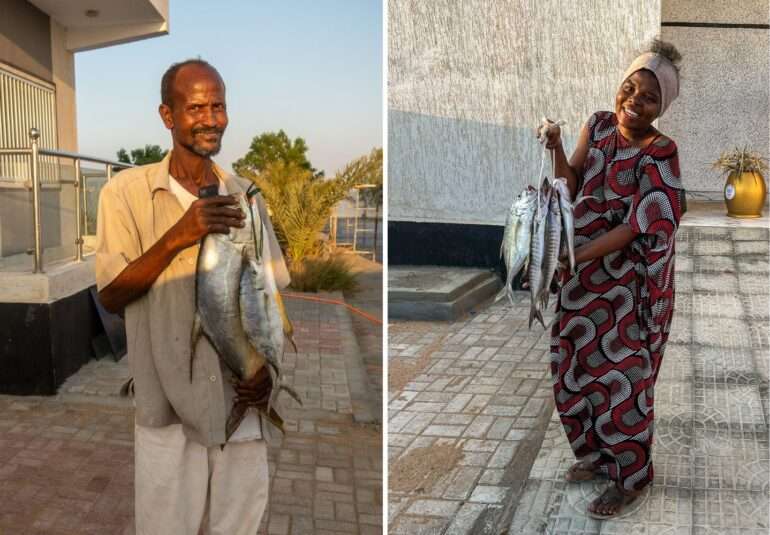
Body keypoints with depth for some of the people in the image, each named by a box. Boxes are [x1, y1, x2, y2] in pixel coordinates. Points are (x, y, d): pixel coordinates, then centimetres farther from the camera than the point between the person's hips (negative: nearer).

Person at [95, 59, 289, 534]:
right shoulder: (127, 191, -3)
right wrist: (177, 237, -20)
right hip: (170, 404, -3)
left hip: (243, 402, 3)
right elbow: (110, 296, -7)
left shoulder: (246, 196, 8)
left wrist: (266, 367, -3)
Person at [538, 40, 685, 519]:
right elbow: (573, 187, -6)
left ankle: (632, 477, 25)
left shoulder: (661, 154, -17)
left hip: (627, 286, -6)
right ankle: (599, 453, 39)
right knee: (576, 369, 17)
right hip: (584, 280, 6)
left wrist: (568, 258, -27)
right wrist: (556, 149, -25)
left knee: (619, 378, 4)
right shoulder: (597, 125, 0)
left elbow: (633, 229, -21)